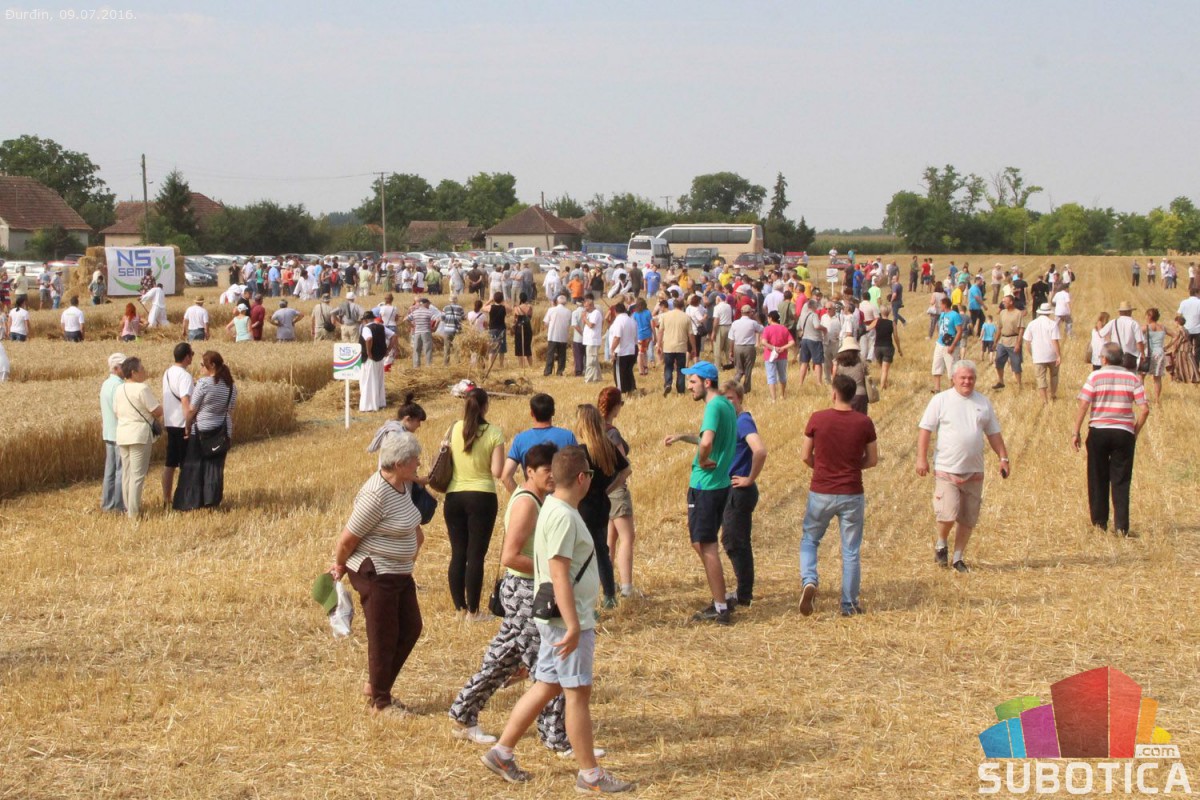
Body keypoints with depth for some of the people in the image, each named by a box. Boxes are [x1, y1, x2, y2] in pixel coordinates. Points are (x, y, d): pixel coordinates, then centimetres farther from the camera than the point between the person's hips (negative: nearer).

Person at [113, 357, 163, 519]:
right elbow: (157, 411, -12)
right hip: (140, 435, -7)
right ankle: (134, 512, -6)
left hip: (122, 434, 7)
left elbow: (116, 412, 16)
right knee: (138, 474, -5)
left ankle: (128, 507, 20)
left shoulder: (119, 390, 8)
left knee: (126, 473, 14)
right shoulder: (142, 389, -14)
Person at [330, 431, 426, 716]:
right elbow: (347, 539, -19)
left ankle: (376, 685, 29)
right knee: (384, 638, 2)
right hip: (375, 573, -9)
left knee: (411, 629, 15)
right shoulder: (377, 496, -26)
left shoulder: (404, 485, 2)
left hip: (400, 572, 9)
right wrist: (339, 567, -5)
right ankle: (381, 703, 17)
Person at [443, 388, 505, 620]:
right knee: (476, 555, 1)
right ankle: (473, 611, 4)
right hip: (482, 497, -3)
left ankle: (460, 608, 17)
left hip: (454, 496, 3)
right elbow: (497, 471, -11)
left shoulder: (454, 429, 0)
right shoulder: (494, 433, -7)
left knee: (458, 554, 11)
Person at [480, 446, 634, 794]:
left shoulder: (554, 509, 13)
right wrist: (573, 626, -26)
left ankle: (501, 752, 19)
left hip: (558, 620, 10)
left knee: (546, 687, 15)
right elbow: (559, 575, -25)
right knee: (578, 693, -2)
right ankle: (589, 774, 6)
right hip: (568, 620, -10)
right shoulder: (563, 517, -20)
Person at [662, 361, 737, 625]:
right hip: (720, 483, 10)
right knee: (703, 544, 18)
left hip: (705, 486, -10)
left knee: (706, 546, -2)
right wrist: (683, 436, 23)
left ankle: (721, 610, 1)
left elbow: (706, 443, -34)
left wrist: (703, 462, -16)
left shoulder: (714, 407, -18)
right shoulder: (727, 405, 13)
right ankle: (720, 601, 24)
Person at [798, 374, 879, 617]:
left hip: (821, 492, 0)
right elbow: (872, 460, 2)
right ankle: (849, 604, 16)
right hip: (852, 494, 0)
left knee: (810, 540, 19)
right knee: (851, 551, 11)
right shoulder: (864, 423, -7)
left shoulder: (817, 419, -9)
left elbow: (805, 456, -2)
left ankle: (809, 580, -6)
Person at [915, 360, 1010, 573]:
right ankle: (941, 544, 15)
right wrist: (922, 458, -9)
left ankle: (958, 557, 21)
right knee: (948, 514, -14)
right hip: (947, 470, -4)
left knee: (968, 519, 7)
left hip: (974, 471, 4)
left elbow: (993, 433, 16)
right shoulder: (941, 400, -2)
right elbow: (926, 430, -2)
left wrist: (1003, 458, 9)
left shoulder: (983, 403, 10)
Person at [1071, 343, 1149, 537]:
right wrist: (1135, 431, 8)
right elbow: (1144, 409, -4)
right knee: (1121, 481, 5)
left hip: (1098, 432, -1)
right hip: (1124, 433, 1)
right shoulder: (1132, 378, 2)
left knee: (1098, 479, 11)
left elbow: (1083, 406, -10)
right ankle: (1121, 526, 0)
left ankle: (1100, 522, 17)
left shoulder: (1095, 377, -3)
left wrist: (1076, 432, -4)